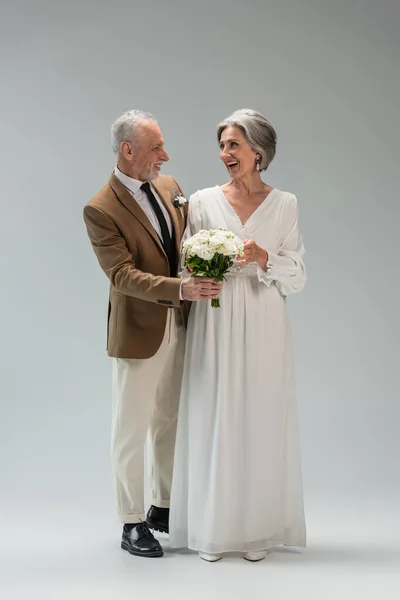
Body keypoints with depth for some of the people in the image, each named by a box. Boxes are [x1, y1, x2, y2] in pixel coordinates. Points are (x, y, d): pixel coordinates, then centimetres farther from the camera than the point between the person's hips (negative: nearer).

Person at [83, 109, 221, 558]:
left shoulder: (169, 186, 5)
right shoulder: (101, 209, -16)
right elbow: (122, 275, -23)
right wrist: (181, 288, -33)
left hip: (179, 326, 7)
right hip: (139, 332, -7)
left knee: (171, 422, 18)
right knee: (132, 430, 5)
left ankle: (164, 508, 34)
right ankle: (132, 523, 19)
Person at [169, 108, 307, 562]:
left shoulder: (284, 204, 3)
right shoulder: (202, 202, 4)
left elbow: (297, 277, 3)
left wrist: (263, 257, -15)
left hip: (263, 328, 0)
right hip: (214, 328, 0)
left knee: (260, 422, 4)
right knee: (214, 420, 3)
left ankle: (257, 528, 19)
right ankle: (213, 529, 17)